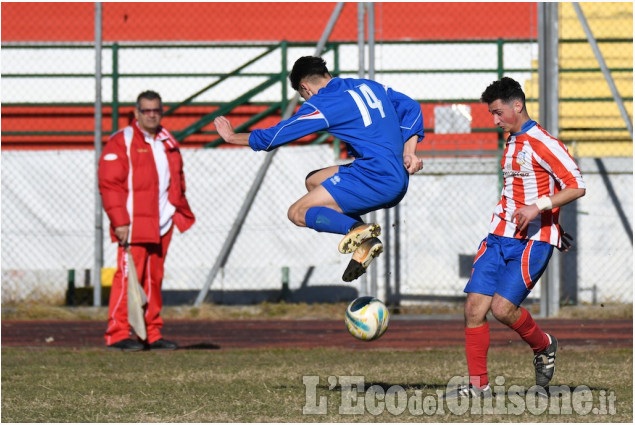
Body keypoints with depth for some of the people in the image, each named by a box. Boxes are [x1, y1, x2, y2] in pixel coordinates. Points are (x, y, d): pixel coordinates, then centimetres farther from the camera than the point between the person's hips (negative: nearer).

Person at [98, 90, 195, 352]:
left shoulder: (169, 144, 18)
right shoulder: (121, 142, -4)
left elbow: (177, 183, 27)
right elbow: (109, 183, -10)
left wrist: (182, 213, 17)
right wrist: (119, 221, -17)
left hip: (162, 225, 7)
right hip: (134, 225, -7)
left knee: (154, 279, 9)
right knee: (128, 277, -10)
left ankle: (152, 335, 13)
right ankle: (118, 334, -8)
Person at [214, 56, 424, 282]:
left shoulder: (321, 104, -4)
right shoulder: (369, 86, 15)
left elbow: (271, 137, 2)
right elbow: (411, 108, 18)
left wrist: (232, 136, 17)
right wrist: (408, 152, 12)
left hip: (372, 179, -8)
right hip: (399, 183, 8)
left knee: (298, 213, -1)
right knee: (313, 181, 23)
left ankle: (357, 229, -26)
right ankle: (364, 244, 6)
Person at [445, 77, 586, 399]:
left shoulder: (541, 143, -11)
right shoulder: (511, 142, 17)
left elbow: (577, 186, -15)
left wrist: (538, 207, -25)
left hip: (532, 241, -8)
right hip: (499, 238, 8)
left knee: (502, 308, -18)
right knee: (474, 307, -3)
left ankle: (544, 346, 12)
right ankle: (478, 384, 3)